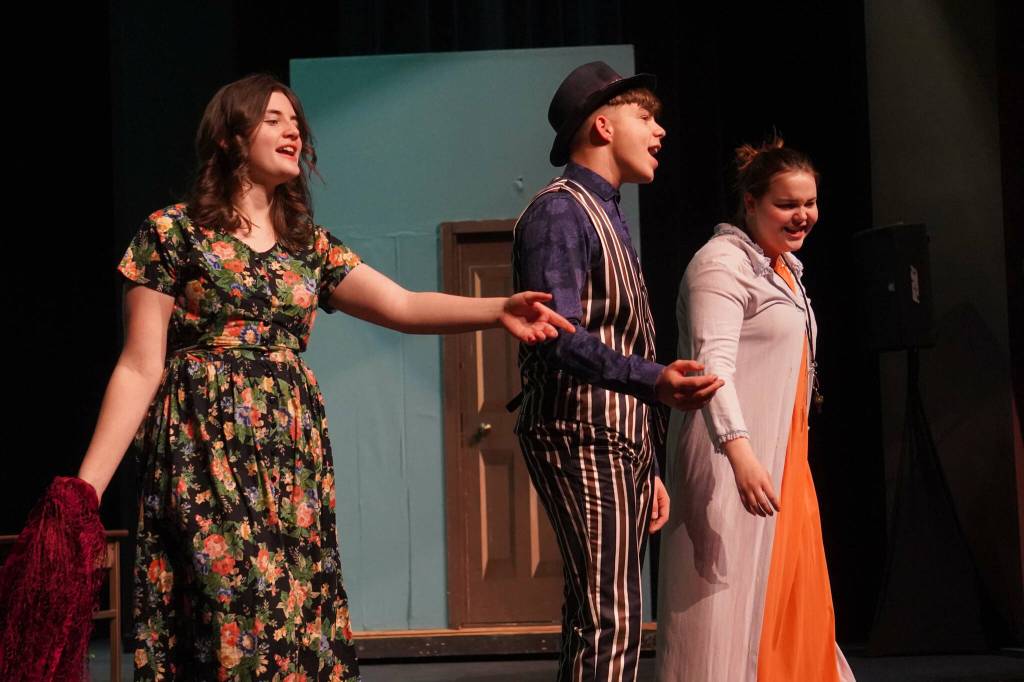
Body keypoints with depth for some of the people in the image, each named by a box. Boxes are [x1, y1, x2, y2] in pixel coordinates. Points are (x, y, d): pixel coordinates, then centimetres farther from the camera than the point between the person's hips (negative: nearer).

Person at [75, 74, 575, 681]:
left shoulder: (310, 246, 15)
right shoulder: (174, 232, 0)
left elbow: (402, 305, 2)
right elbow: (140, 368, -3)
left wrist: (499, 310, -16)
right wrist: (87, 488, -10)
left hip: (295, 459, 5)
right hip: (207, 455, -5)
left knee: (297, 622, 1)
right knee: (233, 622, -11)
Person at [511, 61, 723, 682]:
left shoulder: (609, 217, 22)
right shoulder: (560, 212, -9)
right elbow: (558, 336, -22)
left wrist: (648, 468, 23)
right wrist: (654, 381, -35)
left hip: (623, 445, 10)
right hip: (582, 442, -10)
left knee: (605, 623, 8)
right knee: (610, 622, -16)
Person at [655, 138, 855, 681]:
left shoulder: (785, 266, 18)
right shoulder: (723, 263, -12)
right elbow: (713, 362, -24)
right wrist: (739, 451, -35)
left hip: (784, 461, 10)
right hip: (735, 460, -10)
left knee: (797, 604, 10)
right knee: (731, 601, -9)